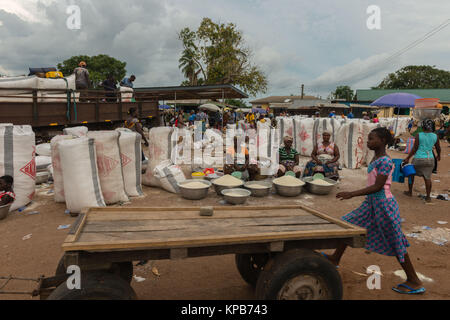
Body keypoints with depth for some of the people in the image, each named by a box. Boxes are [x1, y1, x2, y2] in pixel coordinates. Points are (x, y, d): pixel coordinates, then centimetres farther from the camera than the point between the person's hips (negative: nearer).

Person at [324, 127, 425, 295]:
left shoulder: (385, 161, -20)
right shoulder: (375, 159, 8)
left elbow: (378, 186, -24)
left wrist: (352, 194, -26)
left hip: (383, 204, -9)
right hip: (372, 202, 9)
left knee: (395, 243, 2)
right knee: (349, 225, 11)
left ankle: (415, 282, 17)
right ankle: (335, 259, 25)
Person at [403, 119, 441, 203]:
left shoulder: (419, 135, -10)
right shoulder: (435, 136, 1)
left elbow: (414, 149, -10)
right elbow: (438, 148, 13)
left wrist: (407, 158, -2)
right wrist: (438, 156, 32)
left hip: (419, 159, -3)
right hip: (430, 159, 3)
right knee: (427, 177, 9)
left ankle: (410, 192, 29)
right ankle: (428, 197, 10)